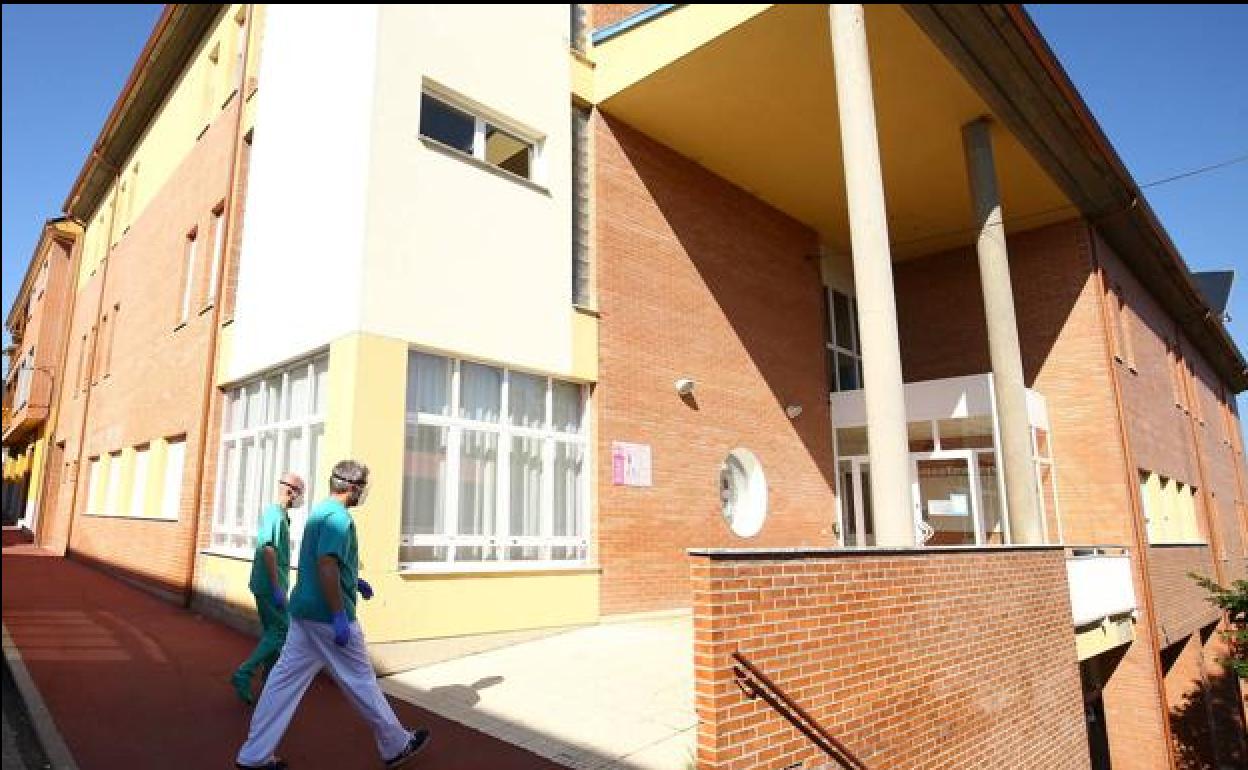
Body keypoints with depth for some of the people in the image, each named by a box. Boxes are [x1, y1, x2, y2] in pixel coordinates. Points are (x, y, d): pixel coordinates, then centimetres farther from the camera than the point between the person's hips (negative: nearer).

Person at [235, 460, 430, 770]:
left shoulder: (319, 511, 13)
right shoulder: (339, 517, -19)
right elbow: (327, 564, -28)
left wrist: (354, 581, 27)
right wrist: (340, 616, -26)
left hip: (303, 612, 9)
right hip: (328, 617, -9)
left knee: (284, 680, 12)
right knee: (361, 682, 4)